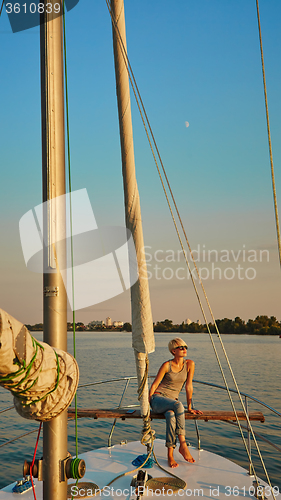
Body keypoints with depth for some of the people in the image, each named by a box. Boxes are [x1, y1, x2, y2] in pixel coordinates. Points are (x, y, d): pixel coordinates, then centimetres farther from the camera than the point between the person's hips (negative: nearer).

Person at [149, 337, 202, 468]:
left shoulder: (190, 364, -2)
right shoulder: (166, 365, -9)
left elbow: (189, 387, 1)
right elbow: (154, 385, -3)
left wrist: (189, 408, 2)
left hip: (172, 401, 2)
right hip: (158, 399, -2)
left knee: (171, 415, -34)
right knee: (178, 405, -34)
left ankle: (170, 454, -29)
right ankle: (183, 445, -30)